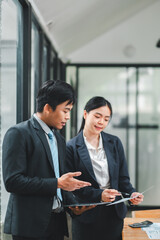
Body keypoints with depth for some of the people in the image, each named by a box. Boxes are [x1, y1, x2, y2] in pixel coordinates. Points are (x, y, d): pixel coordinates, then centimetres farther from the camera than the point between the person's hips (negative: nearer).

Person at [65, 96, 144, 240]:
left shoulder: (115, 143, 7)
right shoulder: (72, 147, -6)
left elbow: (123, 177, 8)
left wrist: (132, 193, -12)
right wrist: (99, 195, -22)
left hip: (114, 214, 3)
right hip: (86, 217, -3)